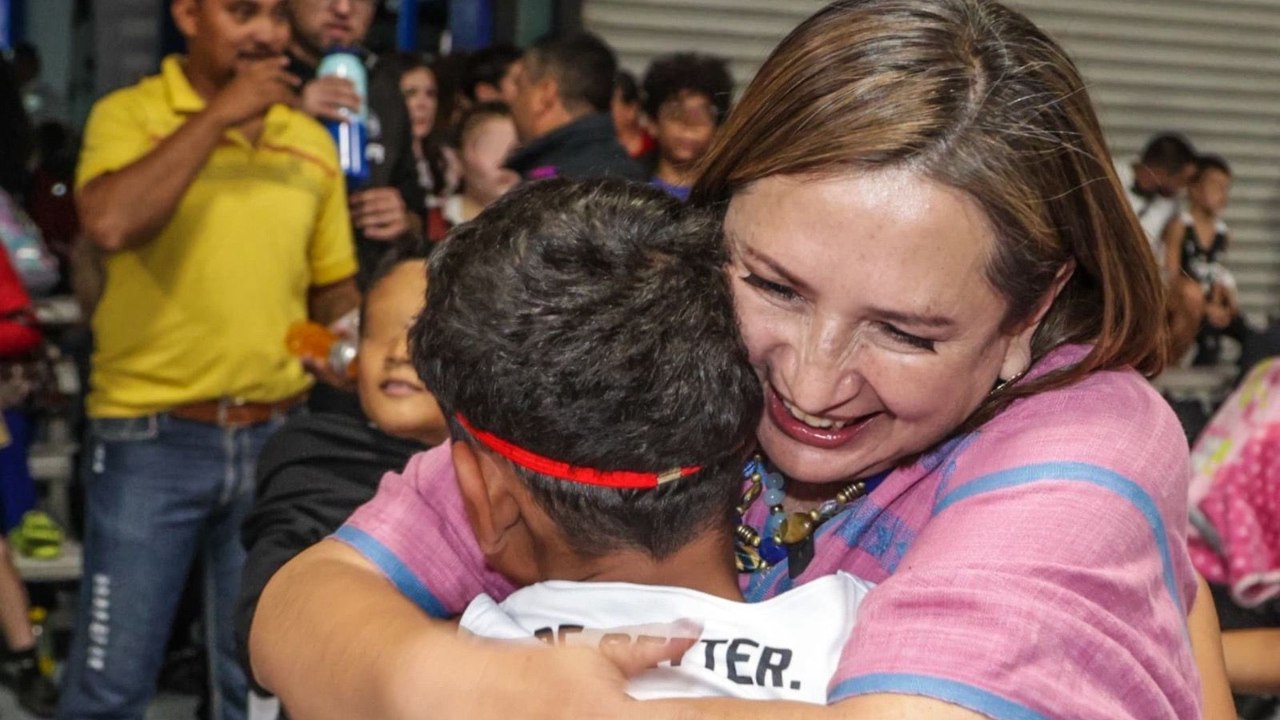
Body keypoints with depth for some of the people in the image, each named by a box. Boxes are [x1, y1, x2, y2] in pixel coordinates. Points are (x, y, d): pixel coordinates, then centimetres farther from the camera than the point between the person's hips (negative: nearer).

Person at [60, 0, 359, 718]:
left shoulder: (313, 142, 8)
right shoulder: (129, 114, -5)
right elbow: (111, 224, -25)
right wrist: (219, 113, -19)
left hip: (277, 436, 4)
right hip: (152, 439, -4)